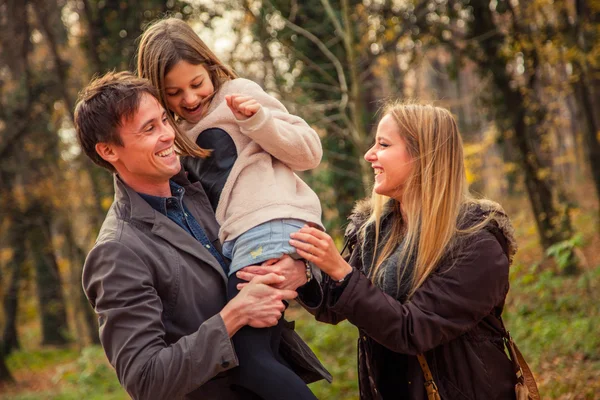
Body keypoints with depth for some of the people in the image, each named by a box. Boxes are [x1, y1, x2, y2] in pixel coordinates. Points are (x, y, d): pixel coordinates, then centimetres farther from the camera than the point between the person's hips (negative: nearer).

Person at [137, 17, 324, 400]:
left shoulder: (239, 93, 9)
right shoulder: (181, 135, 26)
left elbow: (310, 152, 5)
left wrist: (257, 118, -8)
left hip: (271, 226, -8)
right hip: (236, 243, 8)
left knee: (248, 357, -23)